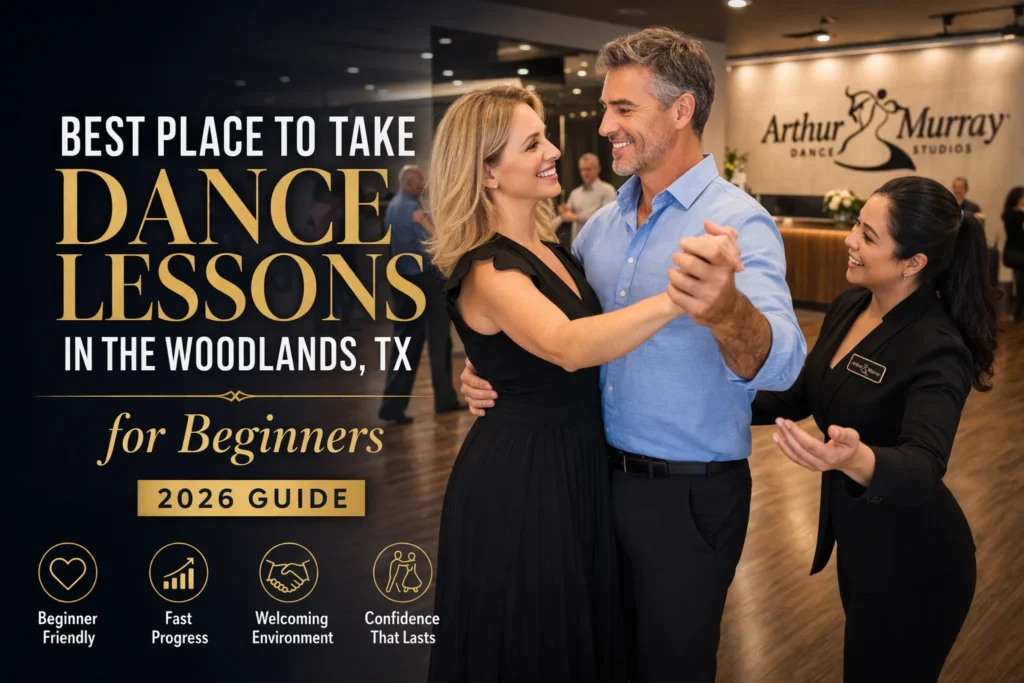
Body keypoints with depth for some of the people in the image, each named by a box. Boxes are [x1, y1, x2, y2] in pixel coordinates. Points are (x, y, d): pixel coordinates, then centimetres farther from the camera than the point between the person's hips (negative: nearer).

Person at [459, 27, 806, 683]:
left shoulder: (737, 222, -18)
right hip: (602, 477, 6)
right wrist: (493, 371, -5)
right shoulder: (602, 225, 4)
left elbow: (779, 364, -34)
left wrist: (725, 311, -57)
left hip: (689, 496, -6)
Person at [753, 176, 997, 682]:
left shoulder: (936, 350, -26)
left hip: (912, 562, -8)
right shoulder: (848, 306, -3)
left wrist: (856, 458, -60)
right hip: (857, 539, 8)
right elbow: (799, 396, 9)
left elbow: (924, 467, -40)